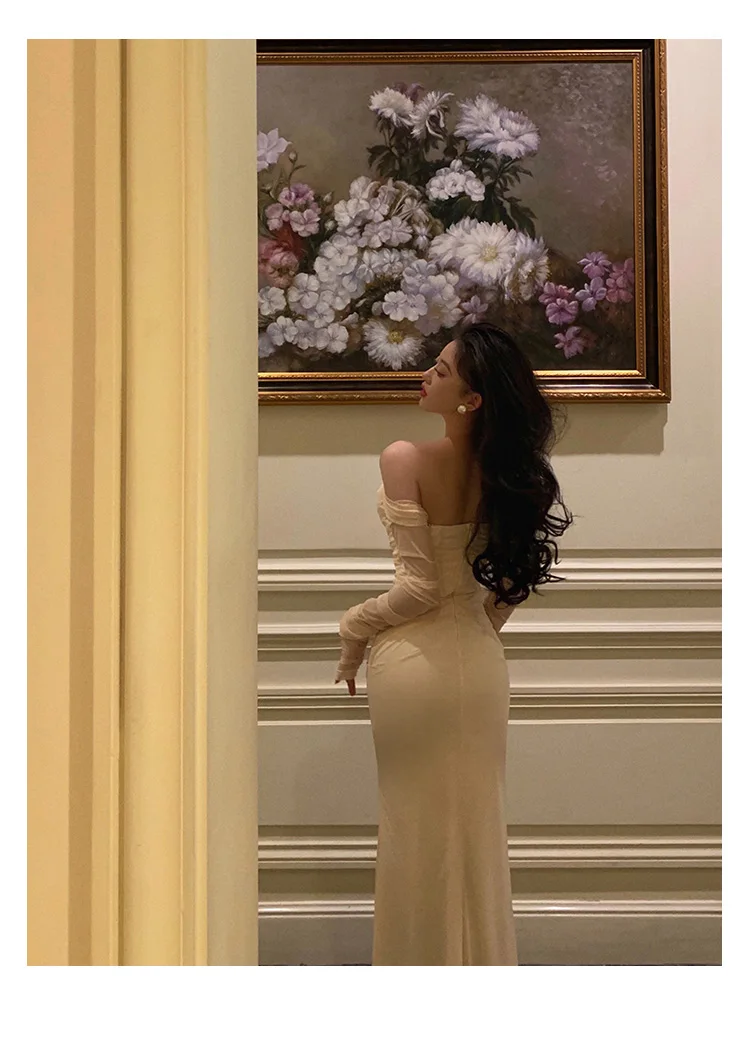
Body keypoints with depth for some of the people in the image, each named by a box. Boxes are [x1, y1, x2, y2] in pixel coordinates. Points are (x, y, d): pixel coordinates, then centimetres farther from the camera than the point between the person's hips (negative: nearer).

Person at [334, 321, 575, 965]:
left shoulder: (405, 461, -18)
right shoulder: (508, 470, -1)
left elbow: (421, 586, -17)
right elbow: (516, 583, 5)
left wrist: (355, 628, -3)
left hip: (413, 660, -5)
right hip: (480, 661, 5)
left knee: (417, 828, 9)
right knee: (477, 827, 15)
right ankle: (482, 960, 27)